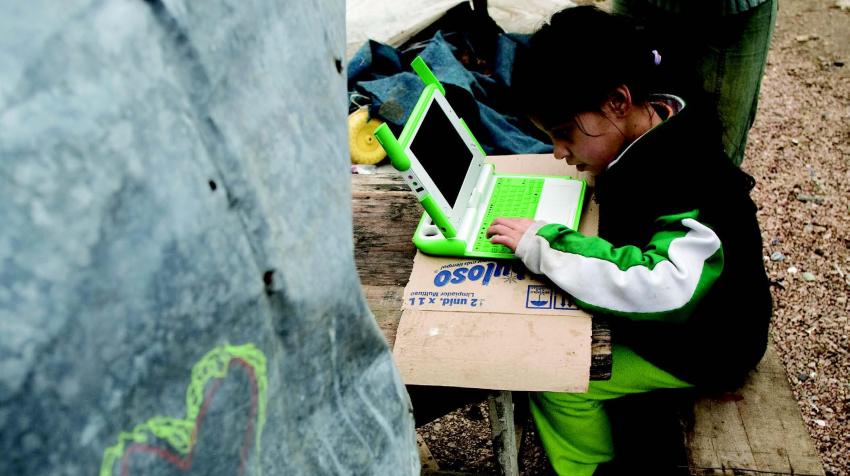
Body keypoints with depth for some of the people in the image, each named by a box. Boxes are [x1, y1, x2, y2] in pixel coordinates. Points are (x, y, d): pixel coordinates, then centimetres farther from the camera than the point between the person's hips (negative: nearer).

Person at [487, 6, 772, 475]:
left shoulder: (693, 185, -35)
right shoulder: (647, 136, -8)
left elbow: (665, 290, -50)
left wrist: (542, 242, -43)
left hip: (698, 348, -8)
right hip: (657, 314, 9)